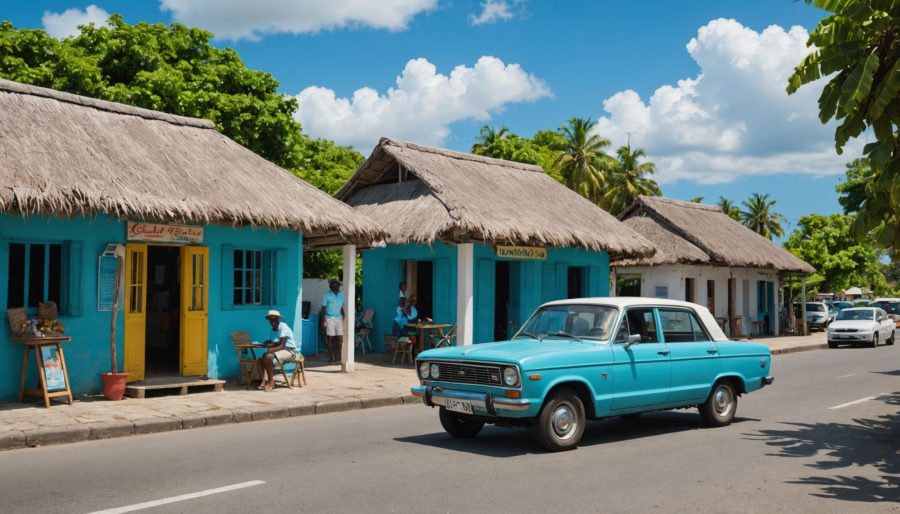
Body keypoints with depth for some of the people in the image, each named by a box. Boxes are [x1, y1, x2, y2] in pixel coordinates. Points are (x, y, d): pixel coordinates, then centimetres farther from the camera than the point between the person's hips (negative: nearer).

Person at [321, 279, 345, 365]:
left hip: (339, 319, 4)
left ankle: (337, 357, 10)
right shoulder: (327, 295, -1)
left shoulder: (341, 295, 12)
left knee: (340, 338, -2)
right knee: (330, 338, -1)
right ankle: (331, 358, 7)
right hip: (330, 318, -4)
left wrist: (343, 318, 8)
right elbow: (323, 308, -1)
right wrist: (323, 321, -7)